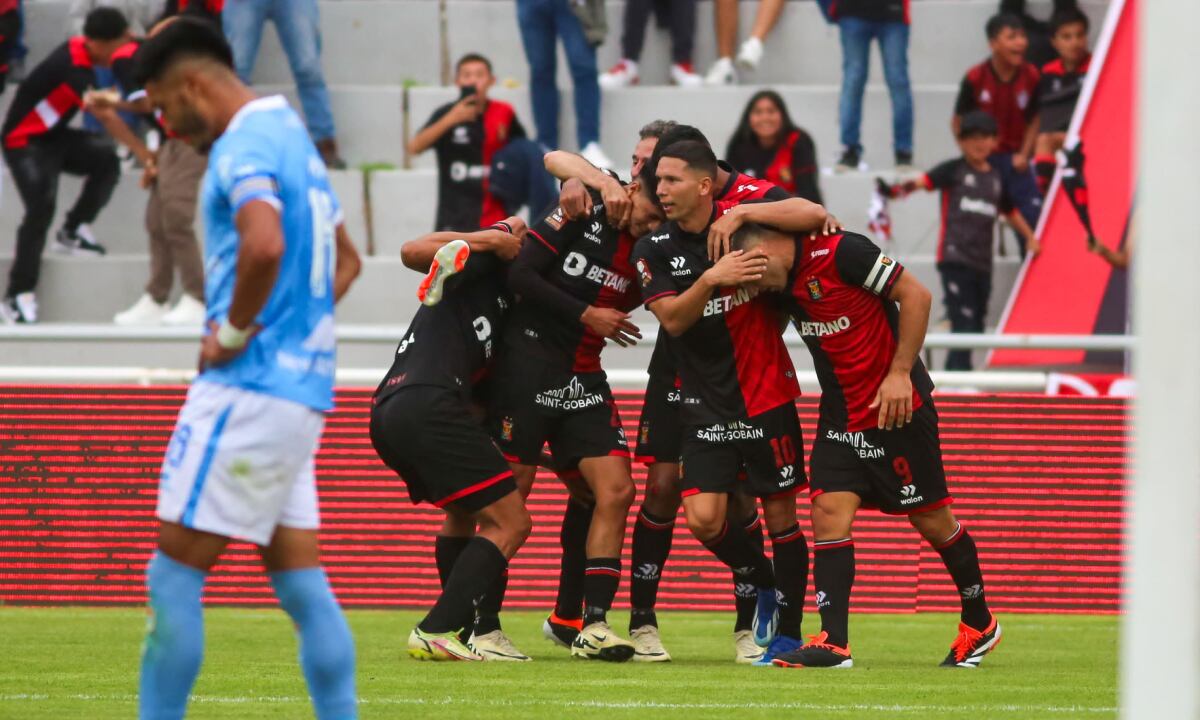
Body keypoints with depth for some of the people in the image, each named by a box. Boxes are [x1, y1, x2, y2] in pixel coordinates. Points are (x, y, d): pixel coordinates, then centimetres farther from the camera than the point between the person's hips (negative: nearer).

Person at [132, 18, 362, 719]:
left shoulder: (244, 148, -13)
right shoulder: (295, 137, 19)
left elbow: (263, 245, -33)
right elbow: (344, 261, 32)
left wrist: (233, 332, -19)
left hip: (249, 391, -10)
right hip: (302, 391, 10)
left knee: (174, 575, -5)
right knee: (302, 586, 8)